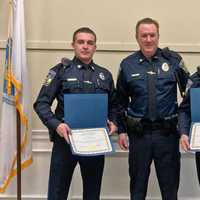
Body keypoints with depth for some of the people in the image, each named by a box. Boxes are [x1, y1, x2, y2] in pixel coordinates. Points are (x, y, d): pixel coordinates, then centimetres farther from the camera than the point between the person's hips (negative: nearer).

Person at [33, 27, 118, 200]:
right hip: (65, 139, -3)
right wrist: (56, 124, -20)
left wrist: (113, 122, 0)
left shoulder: (105, 75, 10)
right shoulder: (60, 71, 0)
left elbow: (113, 105, 19)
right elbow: (41, 103, -5)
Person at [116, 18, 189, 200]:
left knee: (170, 183, 9)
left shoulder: (173, 60, -1)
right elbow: (121, 101, 9)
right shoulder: (127, 64, 2)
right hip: (139, 132, 1)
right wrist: (121, 130, 6)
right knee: (138, 184, 12)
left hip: (167, 132, 0)